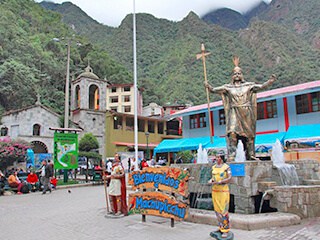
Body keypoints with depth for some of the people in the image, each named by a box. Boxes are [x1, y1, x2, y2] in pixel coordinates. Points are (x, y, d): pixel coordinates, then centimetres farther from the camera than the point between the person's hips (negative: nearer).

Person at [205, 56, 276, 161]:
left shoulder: (248, 85, 10)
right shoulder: (228, 87, 8)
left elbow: (261, 86, 3)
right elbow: (214, 90, 1)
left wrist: (270, 81, -12)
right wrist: (208, 86, -18)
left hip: (246, 114, 2)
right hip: (234, 114, -1)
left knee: (249, 134, 6)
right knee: (232, 133, -18)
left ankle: (250, 156, 18)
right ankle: (231, 156, -18)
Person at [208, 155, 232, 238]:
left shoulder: (226, 167, -8)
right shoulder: (214, 167, 9)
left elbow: (229, 178, -14)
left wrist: (219, 182, -24)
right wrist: (210, 180, -6)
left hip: (223, 191, -6)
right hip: (215, 191, 6)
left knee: (223, 210, -4)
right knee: (217, 210, 10)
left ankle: (225, 230, 6)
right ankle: (221, 227, 24)